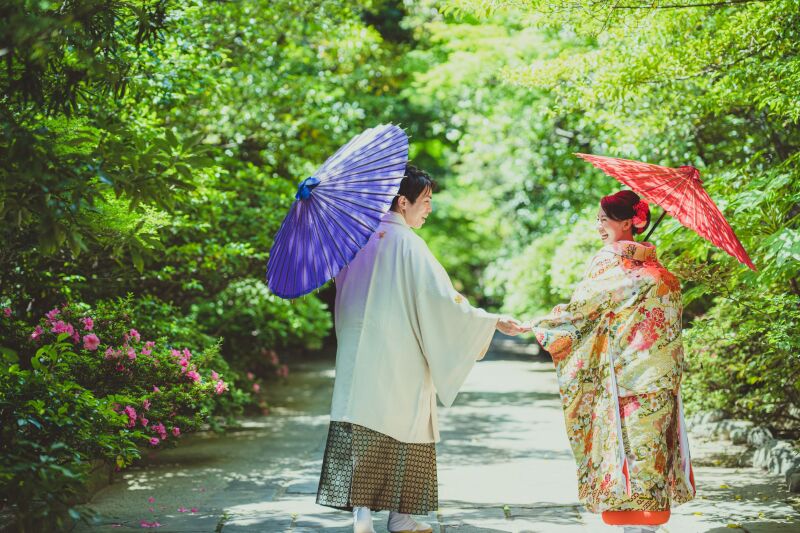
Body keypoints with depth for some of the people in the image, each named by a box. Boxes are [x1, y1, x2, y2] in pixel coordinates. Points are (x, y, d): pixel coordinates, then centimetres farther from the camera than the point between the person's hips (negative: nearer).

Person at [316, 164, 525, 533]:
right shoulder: (408, 244, -13)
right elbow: (442, 298, -16)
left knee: (363, 427, 3)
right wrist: (494, 322, -10)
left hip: (359, 353, 5)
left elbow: (344, 292, 17)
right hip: (398, 357, -5)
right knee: (403, 429, 6)